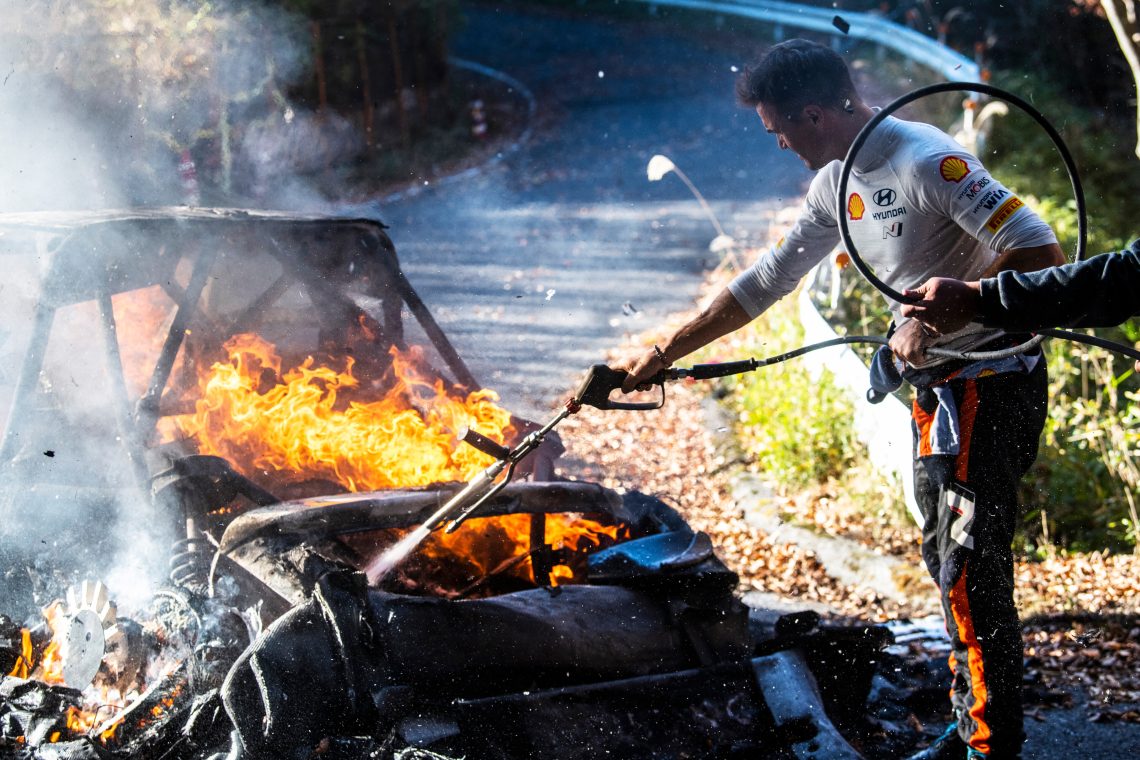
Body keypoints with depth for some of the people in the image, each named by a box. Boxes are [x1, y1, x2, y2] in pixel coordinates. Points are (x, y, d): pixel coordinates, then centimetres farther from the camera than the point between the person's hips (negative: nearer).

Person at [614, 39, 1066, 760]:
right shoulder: (837, 183, 9)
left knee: (970, 567, -7)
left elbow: (1040, 252, -25)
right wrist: (664, 353, 14)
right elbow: (768, 279, 16)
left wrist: (939, 314, -26)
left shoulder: (929, 161, -20)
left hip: (991, 382, -9)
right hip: (938, 387, 9)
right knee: (946, 558, 14)